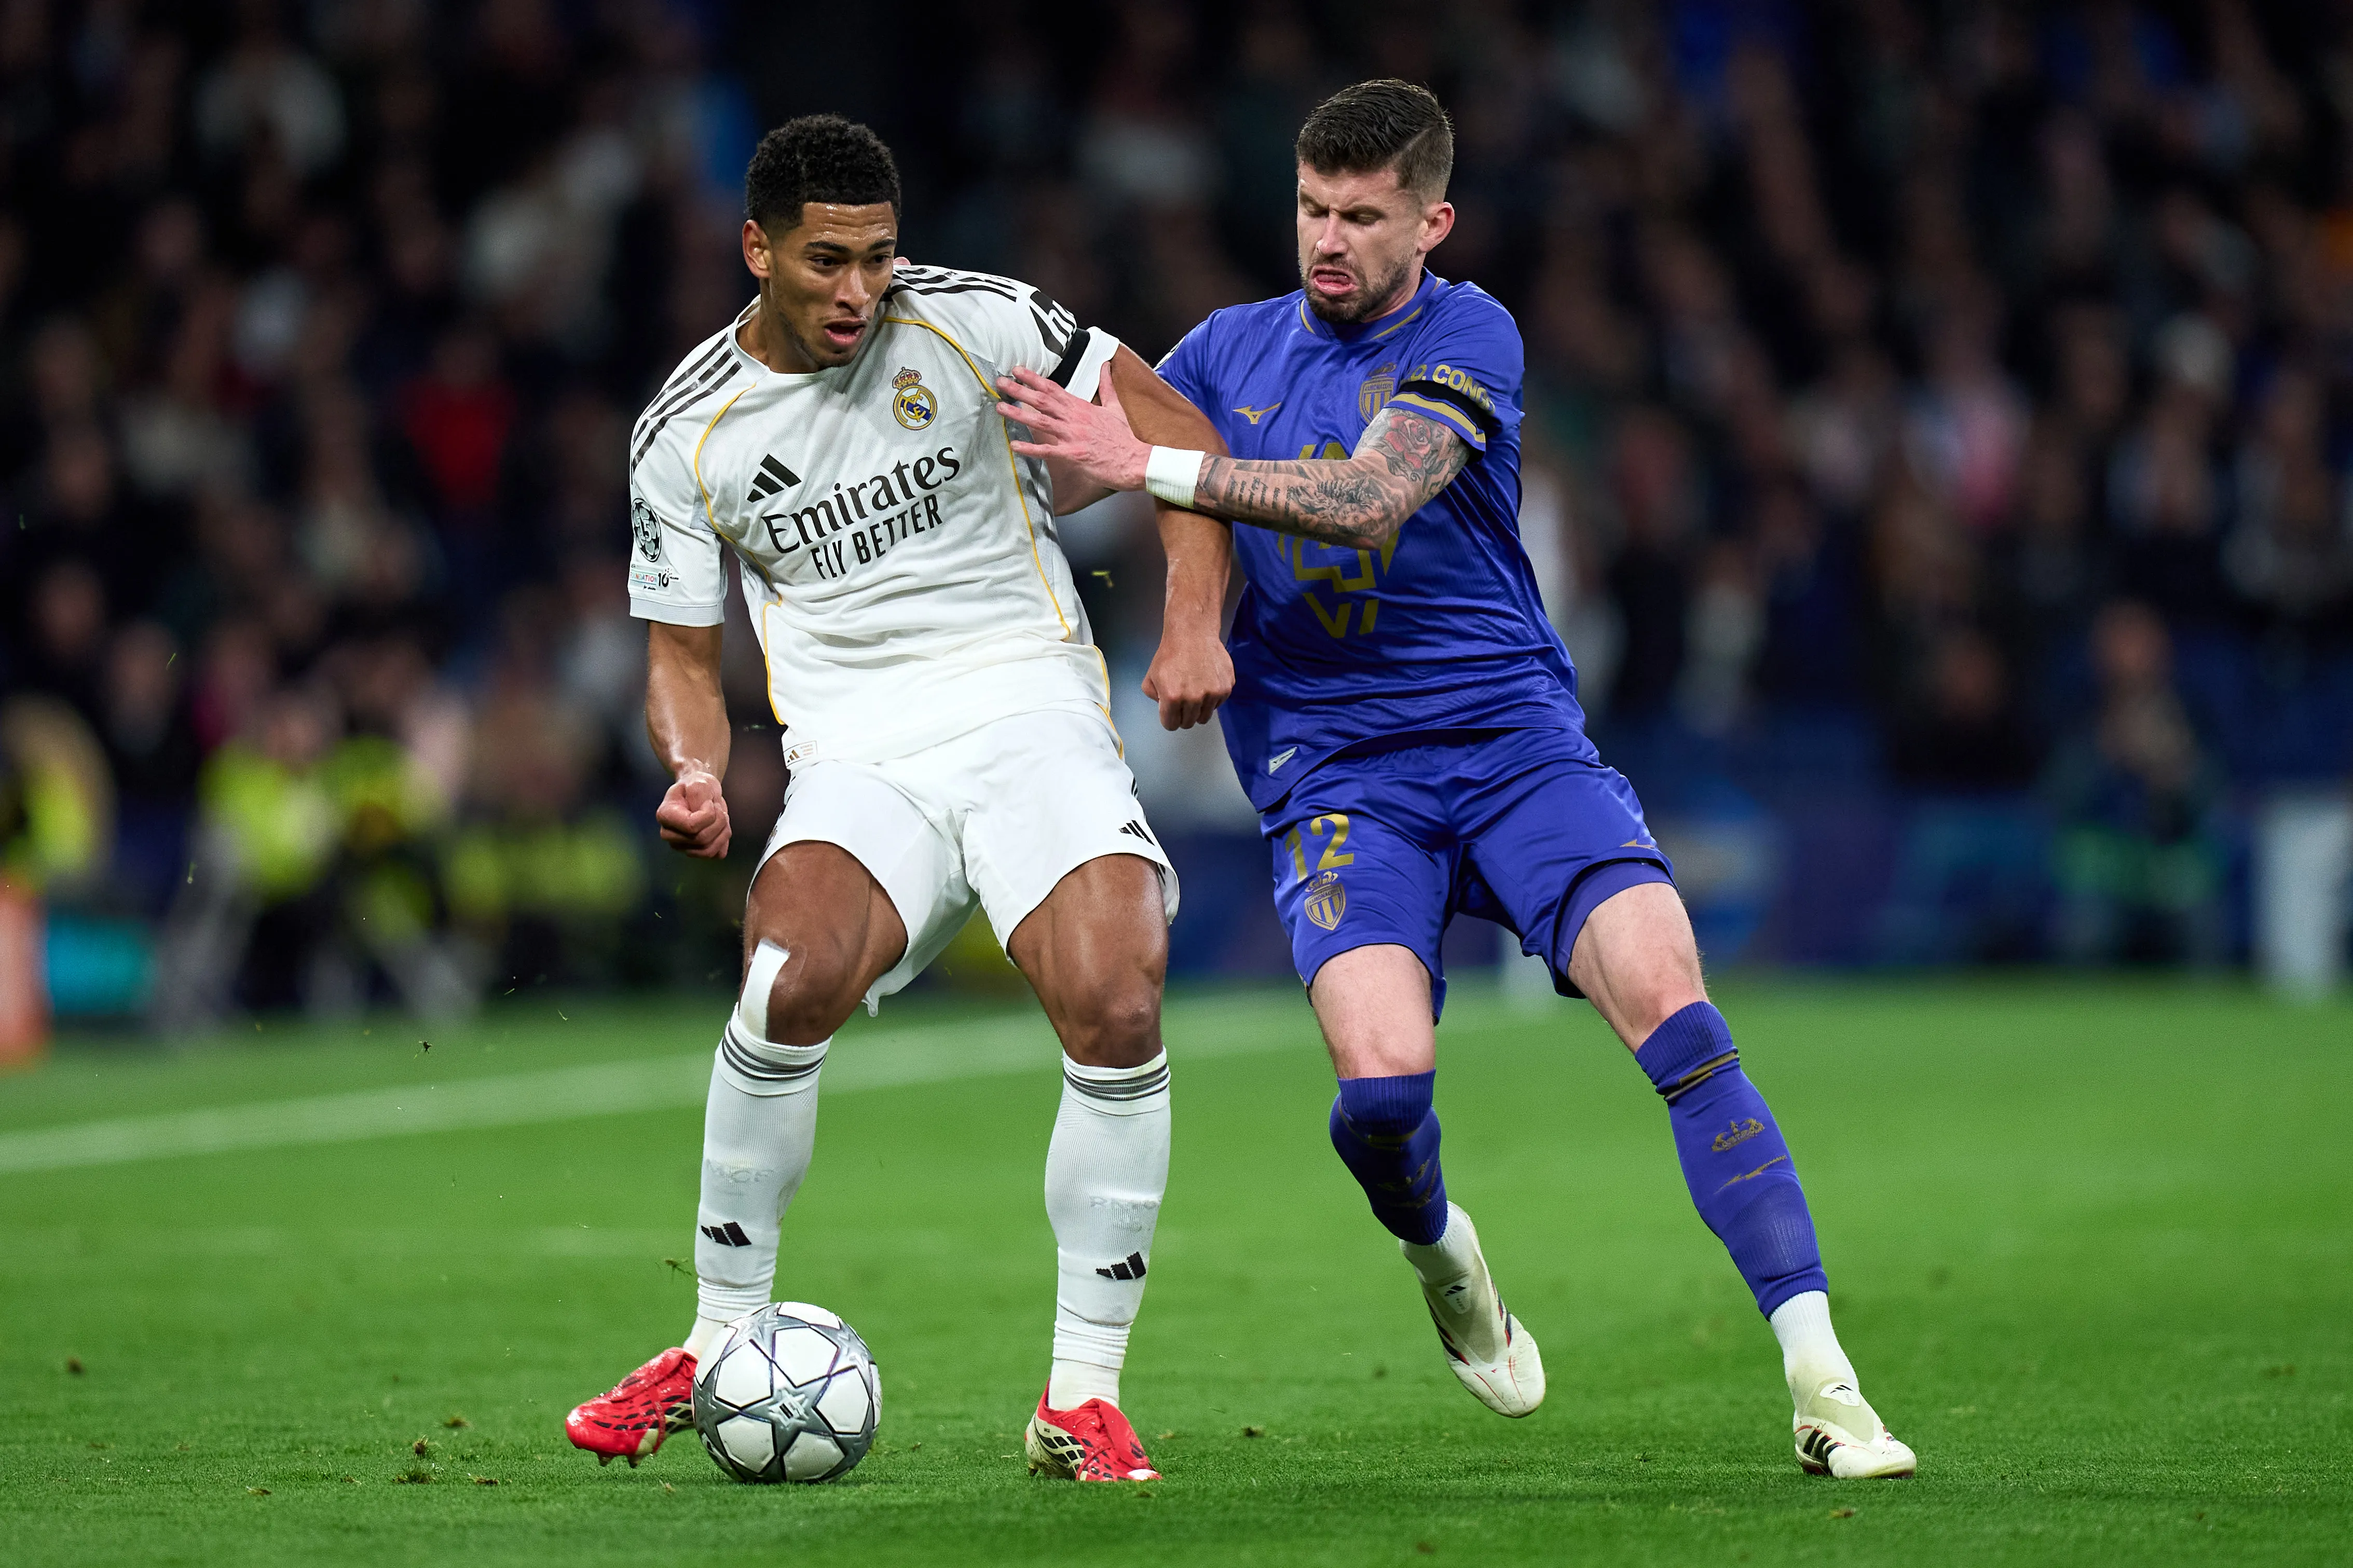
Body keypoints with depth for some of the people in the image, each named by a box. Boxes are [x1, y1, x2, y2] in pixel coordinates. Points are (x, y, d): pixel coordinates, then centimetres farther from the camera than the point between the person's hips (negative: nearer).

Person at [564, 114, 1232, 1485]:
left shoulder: (969, 322, -2)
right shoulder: (687, 434, 4)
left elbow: (1184, 437, 4)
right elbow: (684, 650, 13)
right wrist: (696, 771, -8)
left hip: (1033, 711, -1)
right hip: (858, 750, 1)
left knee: (1117, 1013, -25)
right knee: (791, 986, -29)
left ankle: (1084, 1396, -11)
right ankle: (722, 1351, -9)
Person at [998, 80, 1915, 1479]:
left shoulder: (1466, 339, -4)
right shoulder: (1233, 349, 11)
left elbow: (1367, 500, -20)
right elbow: (1086, 461, 21)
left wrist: (1154, 467, -23)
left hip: (1516, 737, -2)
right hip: (1332, 773, 2)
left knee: (1672, 1008, -22)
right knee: (1381, 1078, -22)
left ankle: (1823, 1383, -19)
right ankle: (1440, 1254, 16)